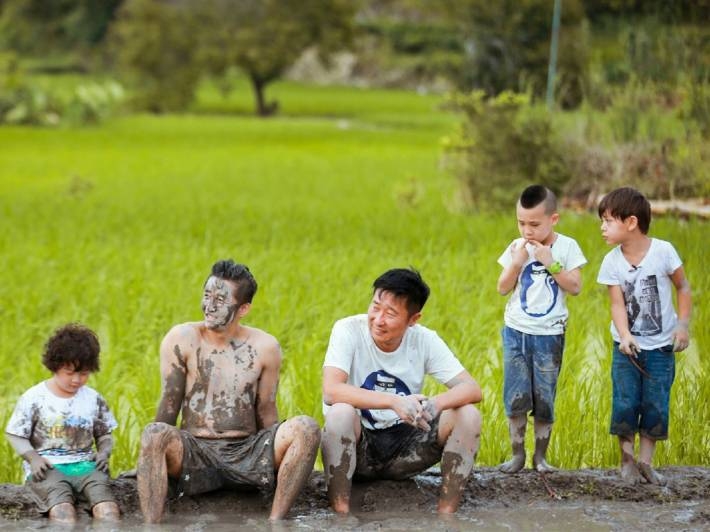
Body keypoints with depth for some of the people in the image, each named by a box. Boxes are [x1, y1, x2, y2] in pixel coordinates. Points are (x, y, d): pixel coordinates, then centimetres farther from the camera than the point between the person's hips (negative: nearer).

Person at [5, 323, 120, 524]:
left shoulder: (93, 399, 12)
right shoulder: (33, 398, 3)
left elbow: (104, 434, 20)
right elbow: (16, 435, 6)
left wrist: (104, 452, -2)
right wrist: (33, 457, -11)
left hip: (84, 464, 3)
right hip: (47, 467, -3)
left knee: (105, 502, -29)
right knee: (61, 505, -34)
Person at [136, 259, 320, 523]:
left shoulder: (264, 347, 4)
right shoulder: (182, 339, 0)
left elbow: (266, 412, 9)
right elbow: (169, 406, 1)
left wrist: (275, 457, 2)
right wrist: (158, 450, -8)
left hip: (247, 453, 1)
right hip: (195, 452, -1)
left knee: (306, 428, -24)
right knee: (154, 433, -33)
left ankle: (275, 521, -28)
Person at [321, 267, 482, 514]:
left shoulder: (424, 340, -6)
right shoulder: (349, 330, -14)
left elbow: (472, 389, -12)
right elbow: (331, 391, -28)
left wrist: (436, 403, -35)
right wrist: (394, 402, -40)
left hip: (404, 449, 3)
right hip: (356, 447, -3)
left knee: (468, 415, -18)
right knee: (340, 413, -35)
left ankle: (446, 516, -12)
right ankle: (340, 515, -24)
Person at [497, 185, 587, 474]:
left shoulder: (566, 247, -3)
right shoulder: (517, 248, 2)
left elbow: (575, 287, -8)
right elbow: (503, 288, 0)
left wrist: (551, 264, -17)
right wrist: (516, 263, -15)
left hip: (549, 334, -2)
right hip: (516, 331, 2)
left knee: (544, 399, 2)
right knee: (516, 397, 0)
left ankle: (541, 455, 15)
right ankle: (517, 454, 11)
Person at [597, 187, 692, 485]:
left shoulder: (663, 251, -13)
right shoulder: (612, 262, -7)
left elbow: (683, 287, 0)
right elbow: (617, 303, -12)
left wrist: (683, 324, -10)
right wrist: (625, 336, -28)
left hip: (661, 347, -1)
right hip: (627, 345, 1)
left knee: (655, 406, 1)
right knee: (625, 403, -1)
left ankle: (645, 461, 14)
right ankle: (627, 458, 15)